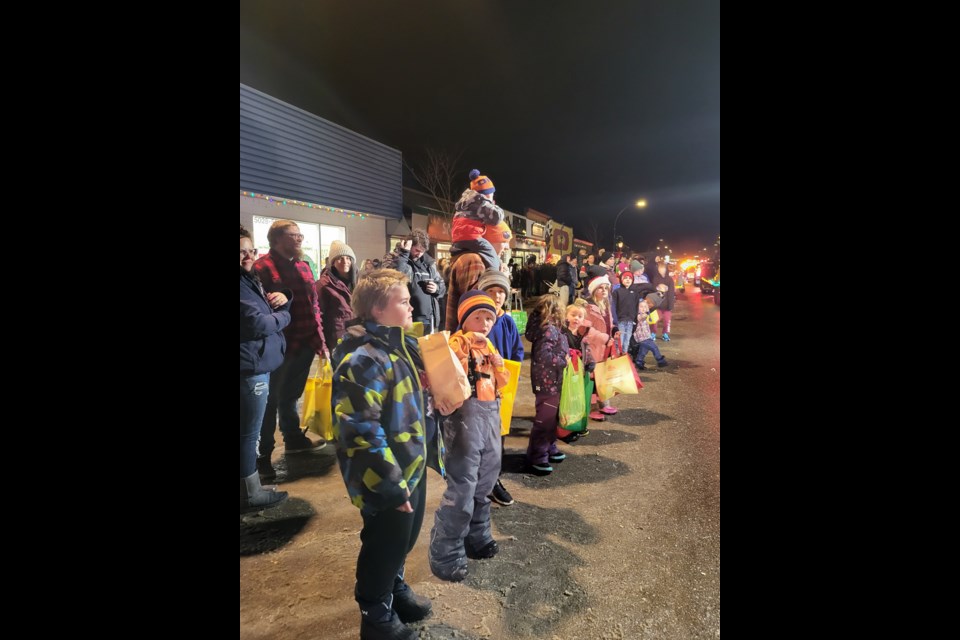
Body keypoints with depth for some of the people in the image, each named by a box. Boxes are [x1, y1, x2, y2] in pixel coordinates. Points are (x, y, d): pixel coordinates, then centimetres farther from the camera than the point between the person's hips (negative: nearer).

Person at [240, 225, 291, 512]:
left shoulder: (250, 279, 14)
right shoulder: (244, 282, -17)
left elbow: (271, 309, 21)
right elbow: (256, 323, -24)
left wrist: (283, 298, 0)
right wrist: (283, 315, -6)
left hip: (259, 364, 10)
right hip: (250, 367, -10)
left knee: (250, 431, 18)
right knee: (249, 432, 2)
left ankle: (252, 485, 31)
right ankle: (249, 493, 15)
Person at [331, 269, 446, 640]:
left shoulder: (399, 344, 5)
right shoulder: (363, 359, -27)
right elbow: (361, 430, -30)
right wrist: (389, 485, -25)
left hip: (413, 465, 9)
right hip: (388, 478, -9)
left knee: (404, 538, 26)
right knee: (384, 546, 13)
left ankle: (396, 589, 51)